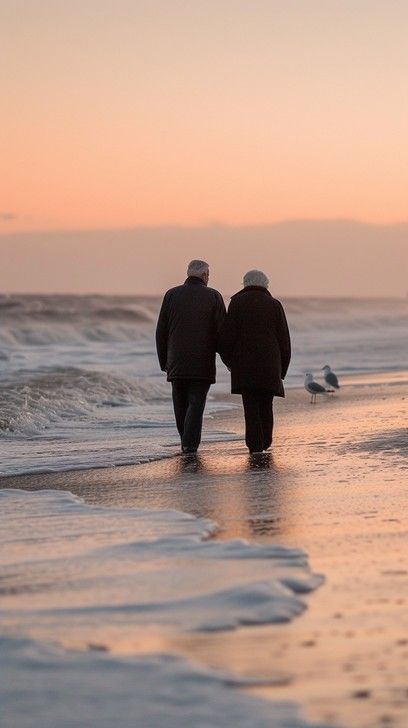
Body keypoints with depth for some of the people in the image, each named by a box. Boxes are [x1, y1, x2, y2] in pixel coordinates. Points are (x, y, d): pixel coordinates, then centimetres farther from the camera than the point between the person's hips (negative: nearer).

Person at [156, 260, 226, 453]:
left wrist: (163, 361, 12)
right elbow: (222, 331, -4)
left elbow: (161, 331, 5)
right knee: (196, 402, -1)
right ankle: (190, 443, -11)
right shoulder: (213, 296, -1)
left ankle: (186, 442, 19)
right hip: (203, 363, -2)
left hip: (176, 362, 2)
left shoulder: (172, 295, 5)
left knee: (181, 403, 13)